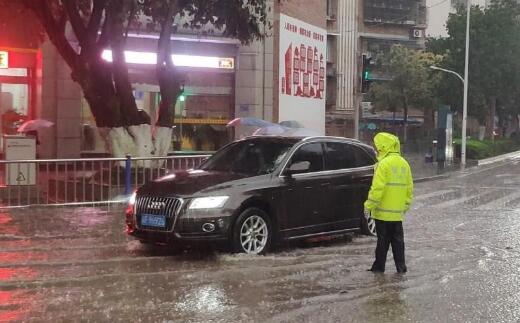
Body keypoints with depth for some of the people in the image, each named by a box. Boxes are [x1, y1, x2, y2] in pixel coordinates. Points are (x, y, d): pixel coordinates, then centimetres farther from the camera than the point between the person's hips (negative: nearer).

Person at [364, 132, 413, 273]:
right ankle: (401, 267, 14)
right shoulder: (404, 163, 9)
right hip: (398, 211, 6)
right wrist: (406, 205, 21)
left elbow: (377, 188, -19)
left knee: (383, 240, 1)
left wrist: (369, 206, -12)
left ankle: (379, 267, 9)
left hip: (383, 210, -6)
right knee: (398, 239, 12)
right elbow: (409, 187, 13)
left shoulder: (384, 164, -15)